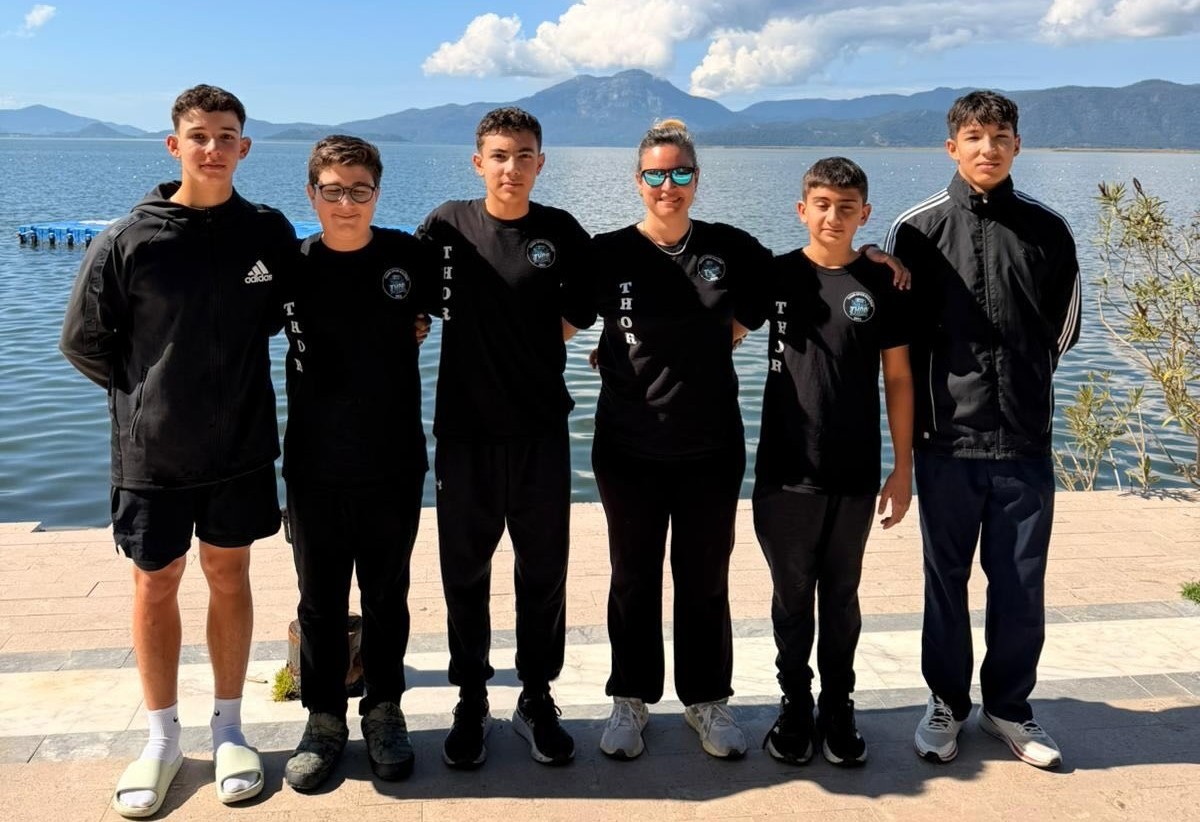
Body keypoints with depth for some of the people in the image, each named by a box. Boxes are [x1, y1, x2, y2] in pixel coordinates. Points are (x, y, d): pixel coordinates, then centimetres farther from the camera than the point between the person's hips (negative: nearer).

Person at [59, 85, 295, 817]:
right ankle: (163, 737, 26)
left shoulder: (270, 233, -5)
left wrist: (231, 382, 7)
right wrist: (148, 393, 3)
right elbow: (84, 343, 0)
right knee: (156, 586, 10)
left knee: (229, 576, 11)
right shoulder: (128, 242, -11)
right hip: (152, 452, -1)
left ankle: (229, 728, 26)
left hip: (242, 446, 1)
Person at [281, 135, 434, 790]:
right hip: (313, 468, 1)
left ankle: (385, 712, 29)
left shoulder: (409, 258, -4)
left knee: (386, 598, 12)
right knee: (320, 603, 11)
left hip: (394, 465, 0)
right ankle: (324, 719, 27)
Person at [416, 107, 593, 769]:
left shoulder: (560, 231, 1)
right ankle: (471, 702, 24)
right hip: (465, 428, 0)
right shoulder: (449, 223, -1)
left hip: (540, 428, 1)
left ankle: (537, 698, 24)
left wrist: (541, 342, 5)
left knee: (543, 571, 8)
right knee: (465, 573, 9)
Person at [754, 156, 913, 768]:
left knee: (841, 596, 12)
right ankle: (795, 705, 26)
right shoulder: (774, 275, 0)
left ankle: (838, 708, 26)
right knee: (792, 595, 11)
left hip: (855, 474, 0)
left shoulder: (882, 284, 0)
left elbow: (898, 379, 3)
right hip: (785, 471, 0)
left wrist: (903, 468, 1)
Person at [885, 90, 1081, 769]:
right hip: (948, 437, -1)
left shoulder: (1047, 230, 4)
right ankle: (948, 702, 27)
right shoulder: (919, 229, -1)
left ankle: (1009, 705, 27)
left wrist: (1020, 378, 13)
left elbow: (1063, 329, 14)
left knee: (1022, 584, 9)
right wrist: (945, 389, 0)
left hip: (1025, 438, 2)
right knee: (947, 579, 10)